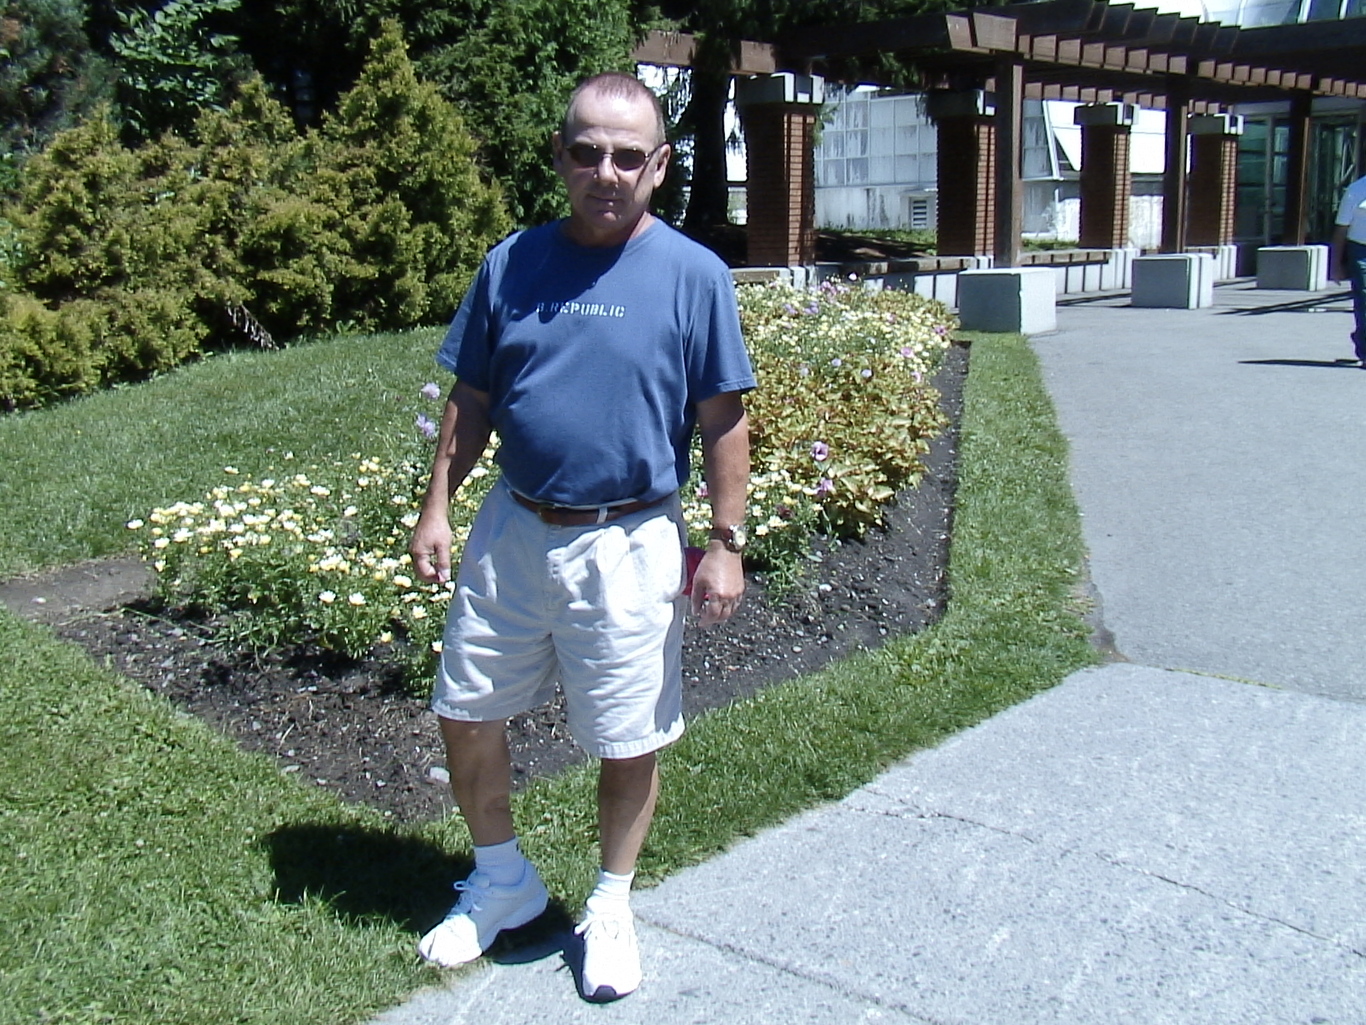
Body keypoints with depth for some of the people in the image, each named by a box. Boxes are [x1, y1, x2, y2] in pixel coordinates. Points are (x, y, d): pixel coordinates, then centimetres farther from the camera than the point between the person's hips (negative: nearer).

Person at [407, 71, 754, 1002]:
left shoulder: (693, 276, -7)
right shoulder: (511, 264, 2)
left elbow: (724, 423, -4)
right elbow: (471, 401, 9)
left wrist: (726, 544, -7)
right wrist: (437, 510, 4)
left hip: (628, 547, -3)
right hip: (513, 532, 4)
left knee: (629, 742, 8)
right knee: (466, 715, 13)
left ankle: (611, 907, 33)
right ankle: (502, 880, 37)